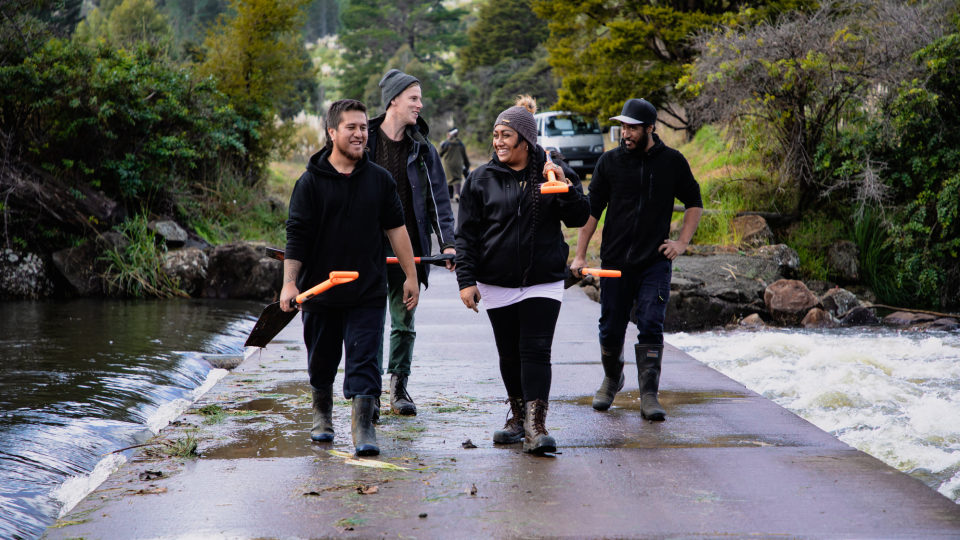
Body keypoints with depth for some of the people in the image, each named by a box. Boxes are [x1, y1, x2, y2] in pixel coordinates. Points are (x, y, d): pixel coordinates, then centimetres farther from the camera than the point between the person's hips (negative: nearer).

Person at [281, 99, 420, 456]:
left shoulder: (379, 179, 6)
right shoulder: (311, 181, -2)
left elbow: (396, 228, 11)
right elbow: (297, 235, -4)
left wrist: (411, 275, 9)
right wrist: (290, 282, -12)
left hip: (368, 292, 1)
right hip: (320, 290, 0)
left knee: (364, 360, -6)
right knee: (321, 360, 13)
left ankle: (363, 426, -4)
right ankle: (322, 414, 34)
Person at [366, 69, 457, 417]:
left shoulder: (422, 149, 7)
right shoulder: (364, 142, 0)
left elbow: (438, 199, 7)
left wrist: (447, 243, -4)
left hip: (409, 249, 2)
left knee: (404, 322, 8)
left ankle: (399, 389, 18)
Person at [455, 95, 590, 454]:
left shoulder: (554, 172, 2)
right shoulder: (481, 179, 3)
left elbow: (579, 218, -2)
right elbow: (466, 233, 3)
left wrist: (565, 186, -18)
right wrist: (466, 279, -4)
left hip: (544, 281, -2)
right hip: (497, 285, 2)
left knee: (536, 351, -11)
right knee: (509, 355, 11)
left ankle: (536, 426, -14)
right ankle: (518, 417, 27)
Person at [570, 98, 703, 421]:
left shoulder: (672, 162, 1)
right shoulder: (610, 162, 1)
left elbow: (694, 203, 14)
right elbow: (592, 209, 6)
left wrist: (682, 242, 3)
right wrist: (580, 255, 2)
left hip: (655, 262, -1)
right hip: (615, 261, 1)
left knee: (651, 327, -10)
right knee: (611, 329, 8)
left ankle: (649, 396, -7)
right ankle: (612, 378, 34)